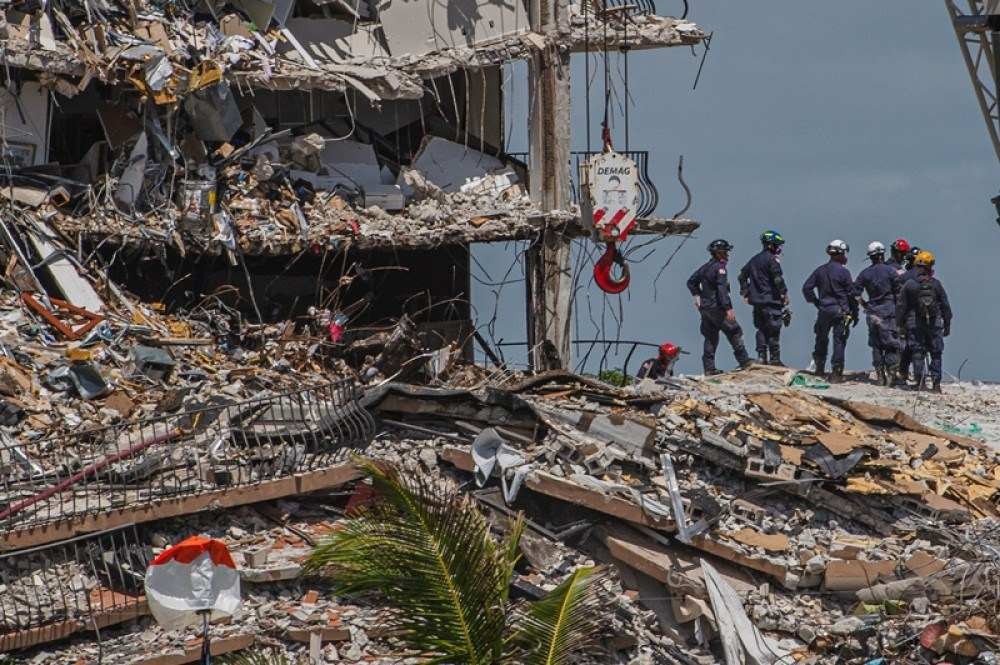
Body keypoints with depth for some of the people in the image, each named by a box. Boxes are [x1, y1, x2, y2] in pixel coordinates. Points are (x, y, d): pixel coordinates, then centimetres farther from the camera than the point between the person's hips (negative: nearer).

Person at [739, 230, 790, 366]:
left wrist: (745, 293, 23)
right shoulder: (772, 259, -10)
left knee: (761, 329, 12)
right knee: (774, 330, -5)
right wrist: (784, 293, -11)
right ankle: (774, 359, -6)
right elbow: (777, 278, -17)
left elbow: (743, 275, 20)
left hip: (757, 300, 8)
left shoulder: (754, 259, 16)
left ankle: (761, 357, 8)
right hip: (771, 300, -8)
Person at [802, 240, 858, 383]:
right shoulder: (843, 272, -8)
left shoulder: (820, 271, 4)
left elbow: (807, 288, 4)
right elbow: (852, 294, -6)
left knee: (821, 340, 16)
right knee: (839, 342, 0)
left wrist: (815, 302, 14)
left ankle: (819, 369, 23)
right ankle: (836, 373, -3)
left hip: (824, 310, 4)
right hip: (840, 311, -4)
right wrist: (855, 313, 2)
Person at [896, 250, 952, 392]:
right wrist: (947, 324, 12)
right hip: (935, 325, 1)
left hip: (915, 325, -1)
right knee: (936, 354, 8)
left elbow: (902, 307, 0)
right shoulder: (936, 284, -2)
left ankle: (919, 381, -3)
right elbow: (945, 305, 3)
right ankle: (936, 383, 5)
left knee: (917, 353, 6)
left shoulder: (909, 285, -4)